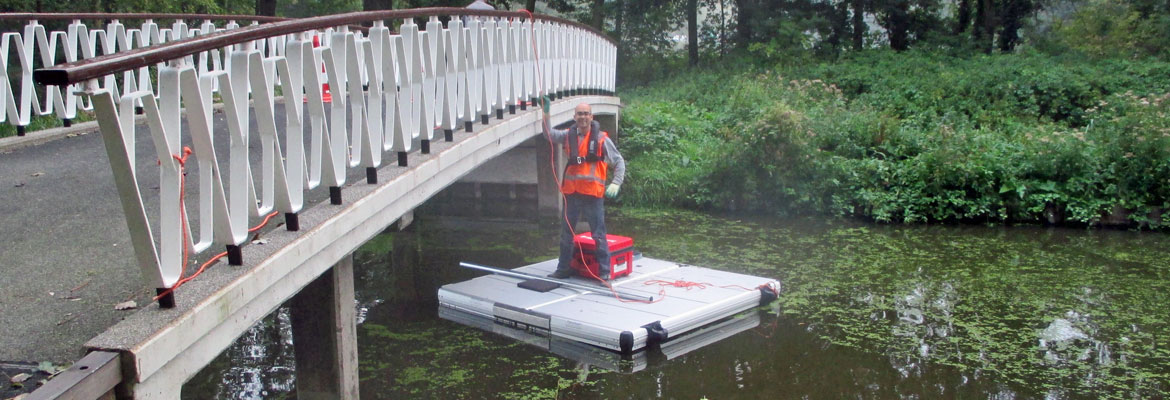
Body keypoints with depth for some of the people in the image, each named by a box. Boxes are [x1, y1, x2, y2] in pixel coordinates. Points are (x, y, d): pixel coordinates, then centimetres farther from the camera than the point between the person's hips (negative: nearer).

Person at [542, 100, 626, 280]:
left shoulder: (601, 139, -3)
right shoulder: (569, 135, 8)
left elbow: (619, 162, -1)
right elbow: (550, 134, 0)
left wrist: (616, 184, -12)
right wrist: (545, 113, -10)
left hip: (593, 194, -4)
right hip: (571, 193, 5)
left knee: (599, 235, -1)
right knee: (566, 233, 14)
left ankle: (604, 272, 6)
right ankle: (563, 268, 27)